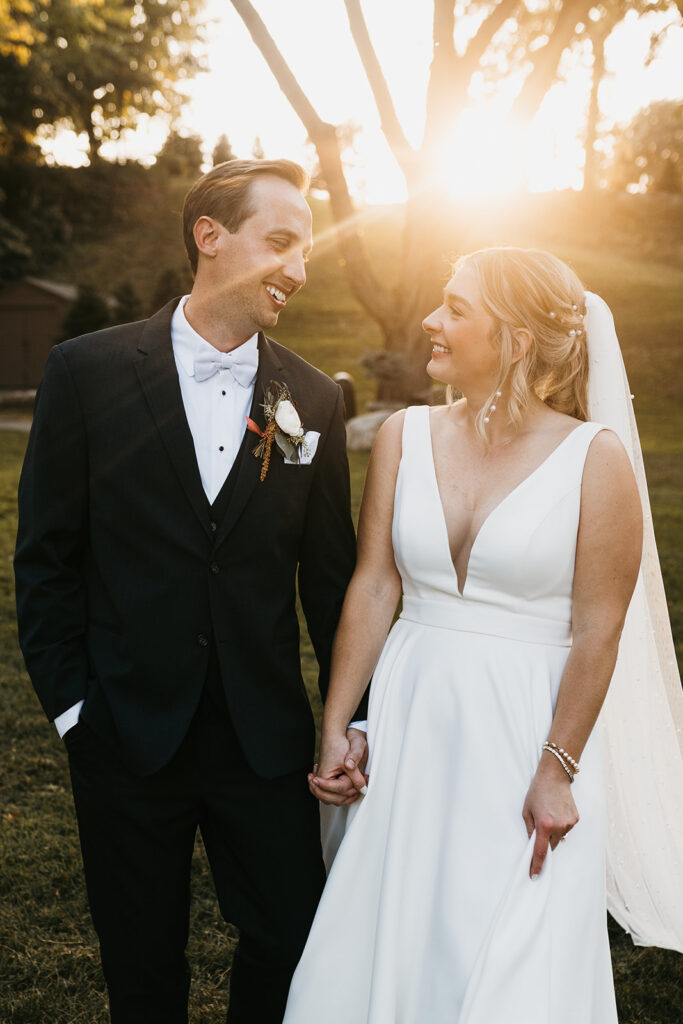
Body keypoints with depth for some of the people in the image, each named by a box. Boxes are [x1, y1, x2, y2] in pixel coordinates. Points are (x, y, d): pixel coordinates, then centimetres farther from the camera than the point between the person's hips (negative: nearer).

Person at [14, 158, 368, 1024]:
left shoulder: (314, 399, 0)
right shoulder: (87, 371, -6)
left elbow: (331, 573, 4)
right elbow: (47, 554, -3)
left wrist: (354, 716, 3)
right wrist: (68, 702, -5)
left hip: (266, 734, 2)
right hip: (127, 733, -1)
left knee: (294, 939, 14)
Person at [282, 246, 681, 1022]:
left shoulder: (594, 457, -8)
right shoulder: (405, 436, 2)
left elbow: (597, 630, -8)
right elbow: (373, 588, 2)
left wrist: (557, 771, -10)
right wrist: (334, 730, 0)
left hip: (526, 730, -3)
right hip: (408, 726, 3)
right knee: (377, 953, 13)